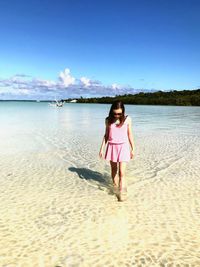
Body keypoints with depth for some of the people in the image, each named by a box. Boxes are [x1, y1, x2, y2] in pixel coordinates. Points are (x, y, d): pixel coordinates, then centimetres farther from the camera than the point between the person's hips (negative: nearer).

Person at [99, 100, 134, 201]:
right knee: (113, 169, 13)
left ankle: (122, 193, 2)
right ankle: (115, 186, 32)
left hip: (123, 147, -2)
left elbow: (130, 135, 2)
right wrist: (102, 148, 6)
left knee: (121, 172, -8)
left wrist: (132, 149, 6)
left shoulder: (127, 119, -5)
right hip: (112, 147, 3)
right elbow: (106, 135, 8)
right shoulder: (108, 120, 0)